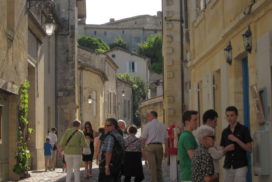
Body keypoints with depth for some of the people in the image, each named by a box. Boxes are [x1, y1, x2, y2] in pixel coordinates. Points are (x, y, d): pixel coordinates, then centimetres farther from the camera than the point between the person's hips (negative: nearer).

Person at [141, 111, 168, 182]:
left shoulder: (148, 125, -2)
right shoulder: (162, 125, 10)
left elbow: (143, 138, -5)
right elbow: (166, 138, 10)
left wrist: (143, 147, 7)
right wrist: (166, 150, 14)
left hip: (150, 146, -4)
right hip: (159, 146, 4)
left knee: (152, 166, -3)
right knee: (159, 166, 13)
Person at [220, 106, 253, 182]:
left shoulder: (244, 129, -2)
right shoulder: (225, 132, 11)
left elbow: (249, 149, -6)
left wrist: (236, 140, -16)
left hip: (240, 166, -4)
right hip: (228, 167, 4)